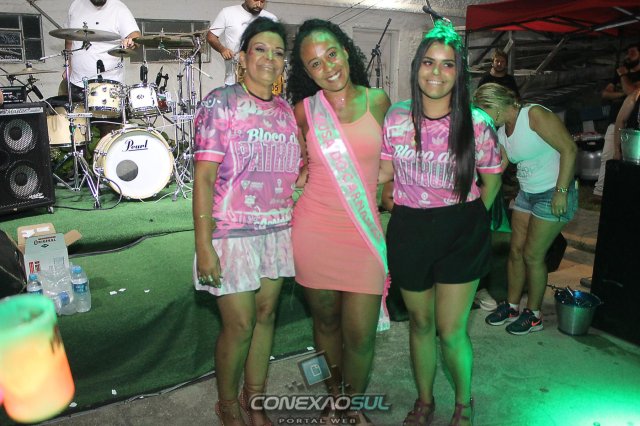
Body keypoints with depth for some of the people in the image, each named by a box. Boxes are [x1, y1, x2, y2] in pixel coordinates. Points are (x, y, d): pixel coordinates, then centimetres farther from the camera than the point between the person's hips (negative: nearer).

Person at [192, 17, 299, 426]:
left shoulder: (286, 110, 8)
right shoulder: (221, 102, -7)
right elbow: (204, 178, -12)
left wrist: (303, 177, 0)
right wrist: (203, 246, -15)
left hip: (278, 230, 5)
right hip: (232, 232, -5)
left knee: (266, 315, 14)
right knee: (239, 326, 3)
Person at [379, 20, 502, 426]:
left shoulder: (476, 124, -9)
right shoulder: (396, 117, -3)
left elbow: (491, 180, 4)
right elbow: (384, 171, 6)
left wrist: (467, 221, 5)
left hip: (461, 235, -2)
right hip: (409, 231, 2)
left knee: (451, 331, 2)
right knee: (420, 323, 17)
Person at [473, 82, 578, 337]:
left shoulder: (534, 115, -17)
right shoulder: (501, 132, 6)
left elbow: (569, 149, -20)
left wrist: (561, 191, -22)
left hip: (553, 195, -7)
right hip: (526, 194, 7)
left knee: (532, 256, 0)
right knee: (516, 251, 9)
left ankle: (534, 315, 20)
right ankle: (512, 306, 27)